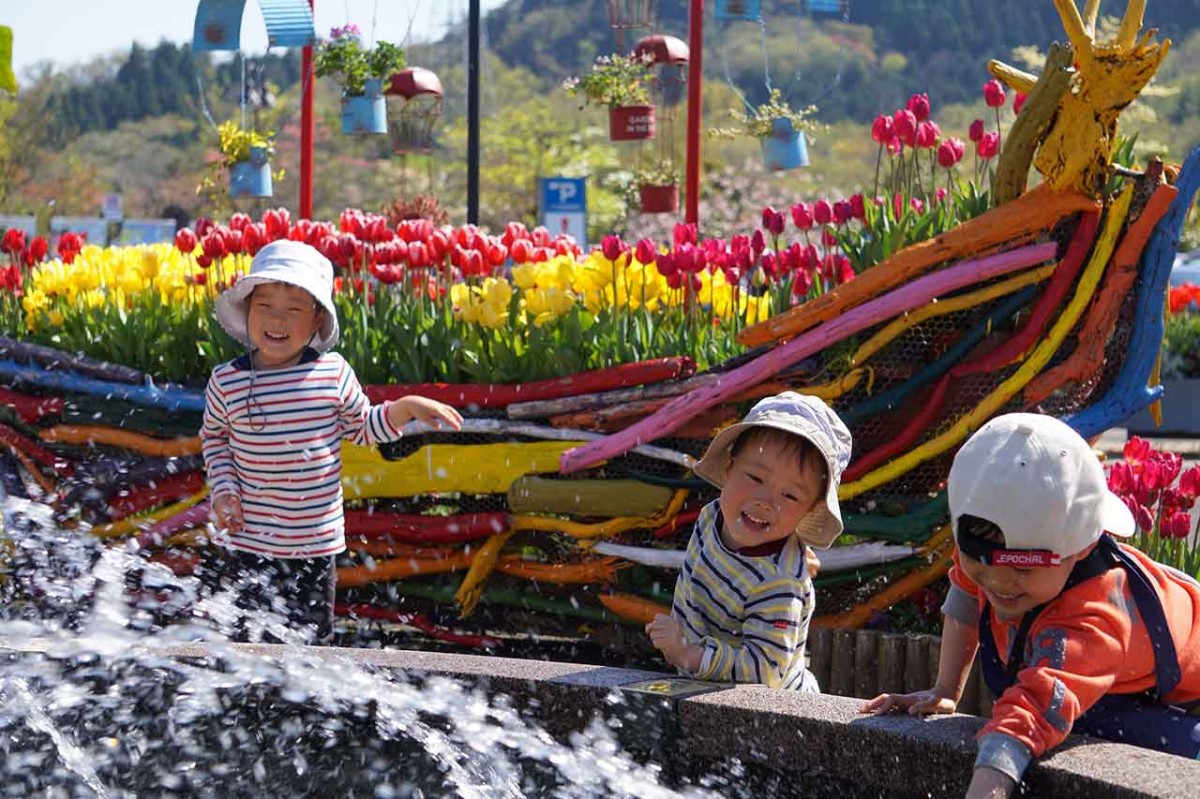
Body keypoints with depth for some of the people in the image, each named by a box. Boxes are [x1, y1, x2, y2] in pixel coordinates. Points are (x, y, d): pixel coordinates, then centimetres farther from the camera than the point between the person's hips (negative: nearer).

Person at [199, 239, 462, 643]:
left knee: (311, 637, 13)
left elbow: (362, 427, 12)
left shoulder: (333, 373, -4)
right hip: (249, 541, -2)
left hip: (316, 544, 2)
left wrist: (407, 406, -3)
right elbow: (214, 436, 11)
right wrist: (223, 487, -4)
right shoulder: (227, 381, -6)